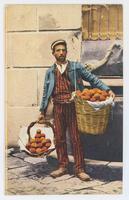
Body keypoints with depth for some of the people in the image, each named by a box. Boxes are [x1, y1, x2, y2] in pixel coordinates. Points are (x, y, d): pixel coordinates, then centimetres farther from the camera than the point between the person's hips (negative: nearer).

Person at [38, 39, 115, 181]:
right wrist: (42, 111, 15)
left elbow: (92, 79, 4)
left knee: (76, 138, -2)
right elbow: (46, 92, 16)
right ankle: (63, 166, 21)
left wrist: (107, 90, -8)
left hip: (73, 107, -2)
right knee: (59, 138, 6)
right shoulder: (50, 72, 12)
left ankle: (79, 169, 7)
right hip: (58, 108, 3)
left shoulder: (76, 67, 4)